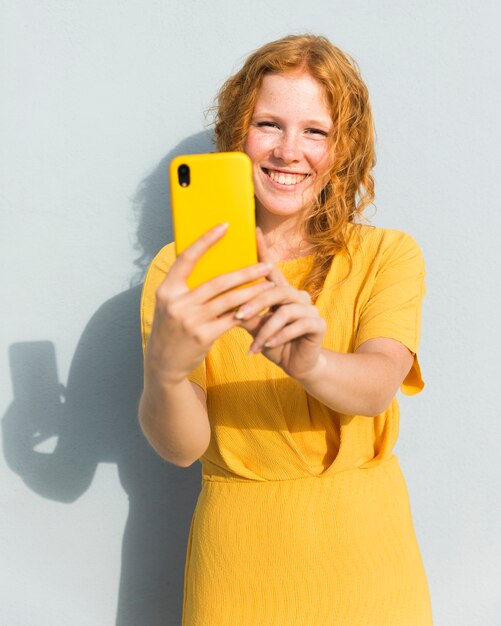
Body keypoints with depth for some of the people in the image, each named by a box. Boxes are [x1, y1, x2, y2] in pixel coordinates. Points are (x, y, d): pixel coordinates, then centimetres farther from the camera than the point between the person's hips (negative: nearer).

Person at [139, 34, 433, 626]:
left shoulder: (389, 255, -3)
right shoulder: (182, 269, -6)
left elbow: (378, 385, -20)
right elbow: (180, 447, -15)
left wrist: (308, 362, -41)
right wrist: (165, 370, -37)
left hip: (364, 554, 1)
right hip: (239, 555, 0)